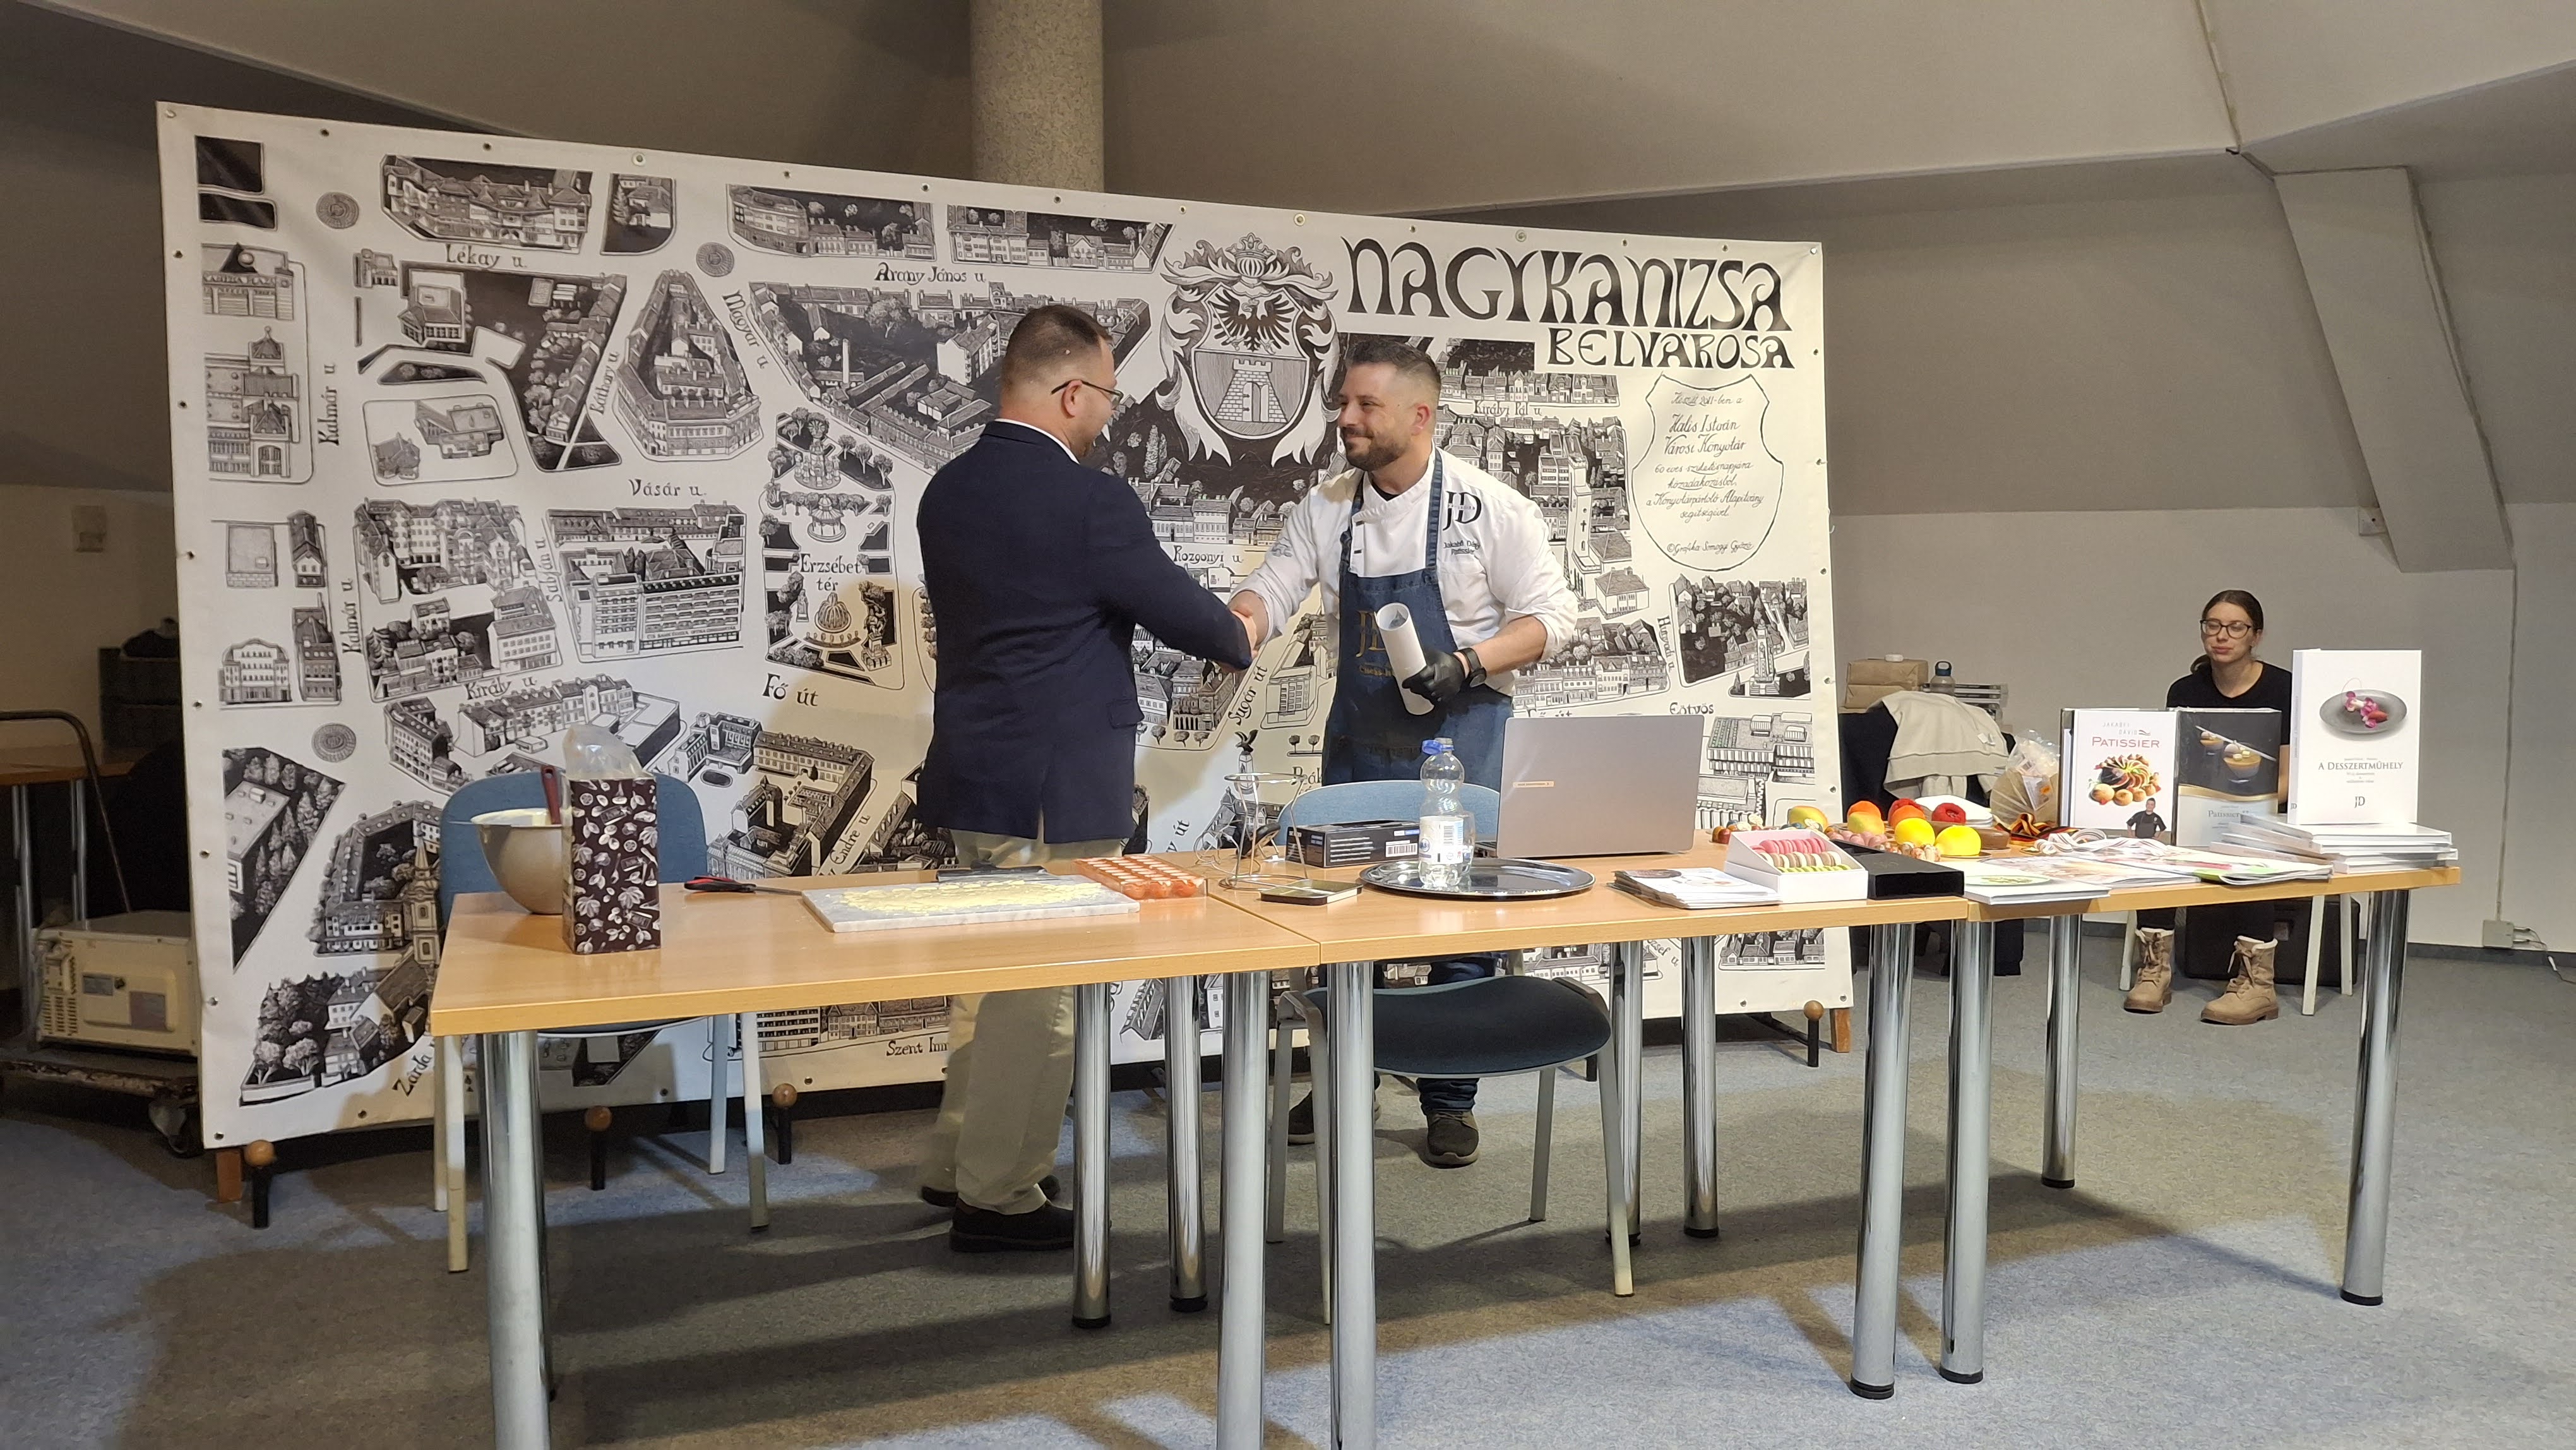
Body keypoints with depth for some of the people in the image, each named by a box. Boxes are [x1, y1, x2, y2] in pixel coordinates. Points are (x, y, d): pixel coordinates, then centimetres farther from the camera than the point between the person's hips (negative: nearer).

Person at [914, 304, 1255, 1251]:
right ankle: (998, 1198, 16)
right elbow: (1180, 608, -8)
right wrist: (1239, 643, 14)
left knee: (995, 974, 22)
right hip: (1056, 788, -8)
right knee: (1042, 992, 4)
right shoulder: (1090, 503, -18)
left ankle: (956, 1165, 34)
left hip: (974, 775, 9)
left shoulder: (949, 491, 6)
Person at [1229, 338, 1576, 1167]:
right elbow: (1273, 591, 0)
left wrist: (1467, 664, -22)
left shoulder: (1488, 507, -11)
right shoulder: (1324, 510, 2)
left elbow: (1551, 617, -8)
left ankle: (1450, 1103, 17)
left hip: (1460, 736, -4)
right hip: (1360, 738, 4)